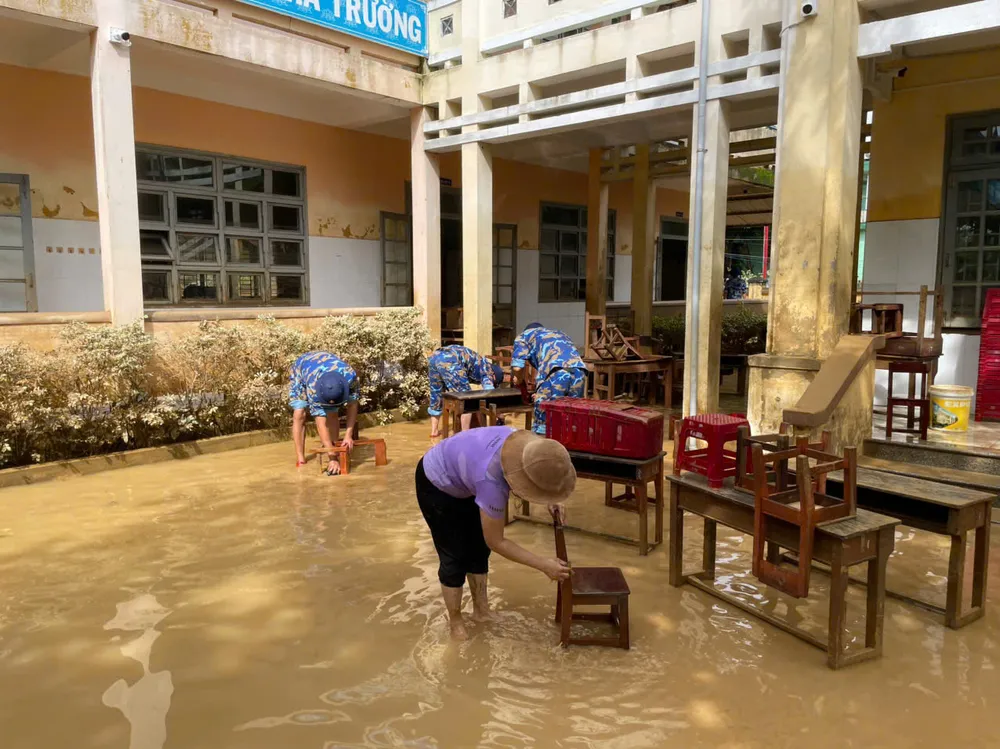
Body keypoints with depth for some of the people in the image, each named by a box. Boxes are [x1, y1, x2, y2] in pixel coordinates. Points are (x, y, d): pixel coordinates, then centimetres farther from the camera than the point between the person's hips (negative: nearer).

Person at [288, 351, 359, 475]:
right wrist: (333, 458, -45)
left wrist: (349, 435, -33)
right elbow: (321, 423, -43)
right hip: (300, 371, -3)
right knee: (299, 414, -17)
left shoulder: (350, 376, -39)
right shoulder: (313, 387, -45)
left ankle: (335, 449, -2)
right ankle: (300, 459, -12)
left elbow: (352, 404, -25)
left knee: (333, 414, -13)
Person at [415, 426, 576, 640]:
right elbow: (496, 542, -28)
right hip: (437, 485, -7)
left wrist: (550, 501, -13)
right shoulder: (491, 481, -42)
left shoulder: (527, 444, -24)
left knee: (479, 547, 12)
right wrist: (544, 565, -27)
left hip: (462, 479, 8)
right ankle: (455, 621, 19)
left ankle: (481, 610, 28)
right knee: (455, 555, -1)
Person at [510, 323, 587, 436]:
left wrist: (518, 380, 36)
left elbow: (517, 367, 13)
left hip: (555, 371, -5)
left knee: (543, 426, 2)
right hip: (580, 370, 5)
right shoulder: (561, 334, 44)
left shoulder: (525, 335, 29)